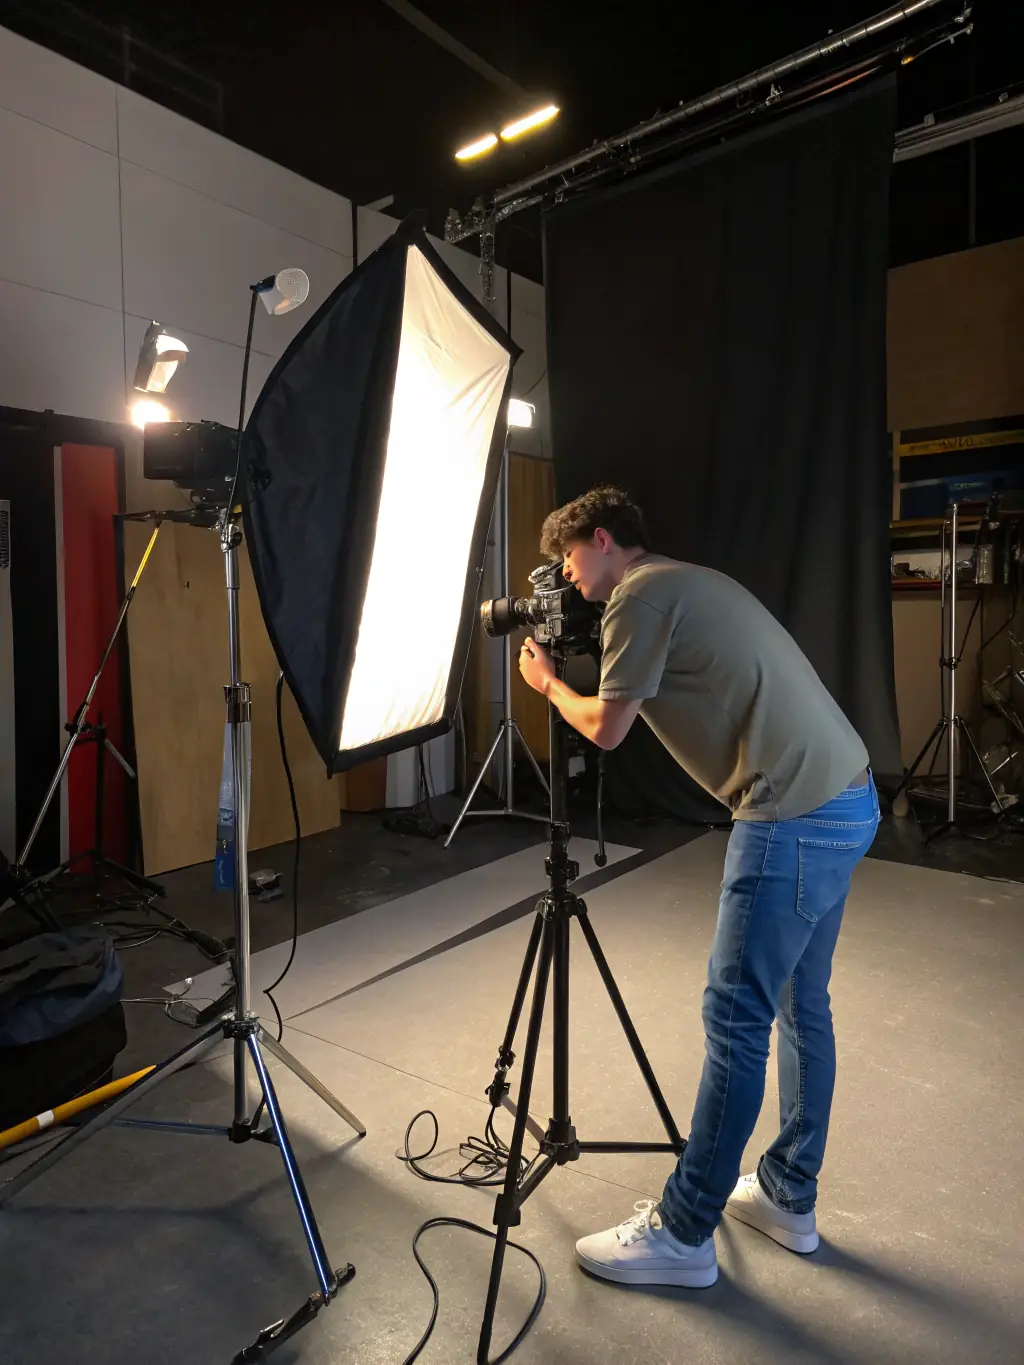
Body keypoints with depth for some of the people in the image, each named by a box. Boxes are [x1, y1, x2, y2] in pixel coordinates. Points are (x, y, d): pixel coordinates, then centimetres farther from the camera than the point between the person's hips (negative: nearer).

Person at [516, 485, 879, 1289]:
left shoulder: (642, 592, -7)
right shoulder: (692, 583, 20)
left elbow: (607, 730, -5)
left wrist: (549, 684, 12)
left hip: (795, 817, -10)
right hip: (845, 801, 10)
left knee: (736, 1018, -1)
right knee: (800, 1004, 17)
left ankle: (684, 1234, 14)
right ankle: (788, 1196, 33)